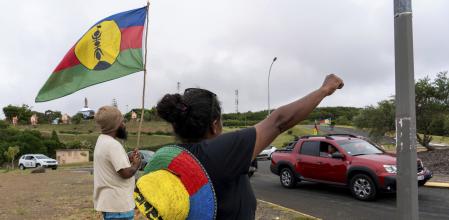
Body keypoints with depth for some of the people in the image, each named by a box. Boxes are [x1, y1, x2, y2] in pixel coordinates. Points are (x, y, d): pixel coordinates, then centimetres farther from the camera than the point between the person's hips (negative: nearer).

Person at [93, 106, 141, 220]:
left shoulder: (102, 141, 11)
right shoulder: (112, 145, -21)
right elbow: (126, 173, -24)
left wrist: (130, 160, 5)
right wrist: (137, 163, -6)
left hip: (111, 202, 10)